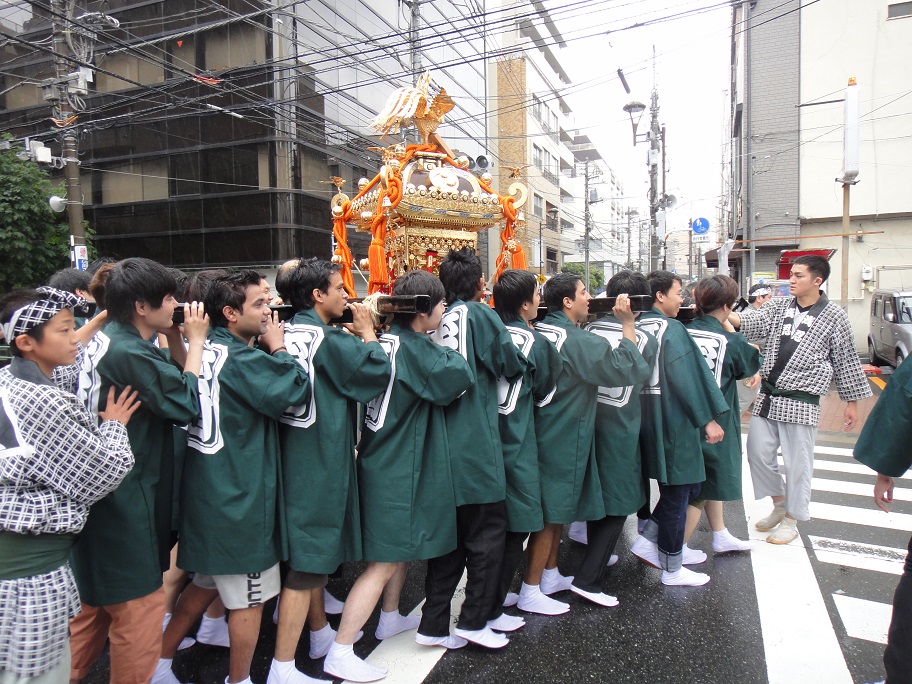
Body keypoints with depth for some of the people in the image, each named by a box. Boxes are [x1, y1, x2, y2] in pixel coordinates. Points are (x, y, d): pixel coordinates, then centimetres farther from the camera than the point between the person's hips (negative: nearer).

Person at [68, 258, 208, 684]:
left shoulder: (105, 341, 7)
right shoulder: (129, 353, -24)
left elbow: (171, 384, 12)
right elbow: (187, 404, -21)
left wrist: (176, 342, 0)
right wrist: (195, 341, -14)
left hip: (102, 498, 11)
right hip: (125, 503, -11)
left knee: (97, 603, 26)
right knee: (139, 607, 4)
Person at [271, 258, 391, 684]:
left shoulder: (289, 333, 7)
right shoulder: (329, 340, -16)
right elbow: (377, 371, -13)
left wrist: (355, 338, 12)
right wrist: (366, 331, -1)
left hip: (298, 453, 9)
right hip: (321, 458, -9)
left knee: (314, 550, 22)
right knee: (307, 562, -1)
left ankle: (321, 635, 39)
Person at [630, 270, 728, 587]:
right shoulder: (671, 329, -15)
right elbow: (687, 378, -20)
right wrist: (708, 419, -14)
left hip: (647, 417, 8)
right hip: (673, 421, -8)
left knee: (686, 485, 21)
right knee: (677, 492, 5)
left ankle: (647, 539, 17)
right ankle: (672, 569, 17)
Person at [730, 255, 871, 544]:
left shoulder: (834, 317, -3)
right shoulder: (781, 307, 8)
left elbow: (846, 361, 2)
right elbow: (752, 321, -8)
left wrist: (852, 402, 5)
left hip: (800, 402, -5)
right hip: (767, 395, 5)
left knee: (797, 462, 3)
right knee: (758, 452, 8)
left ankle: (791, 520, 22)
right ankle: (779, 503, 31)